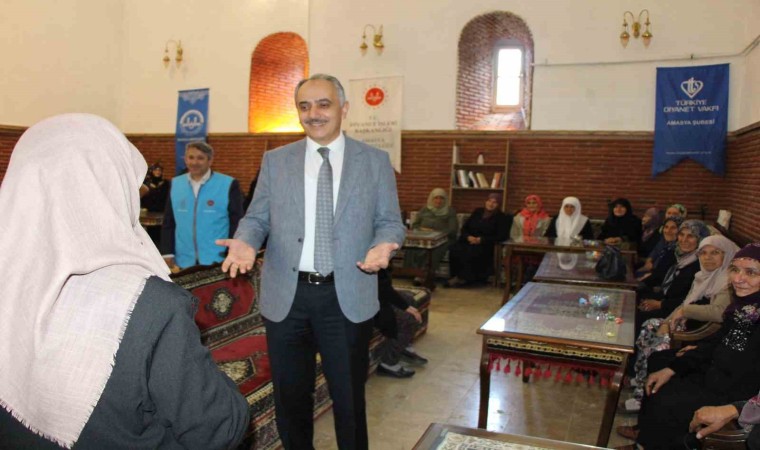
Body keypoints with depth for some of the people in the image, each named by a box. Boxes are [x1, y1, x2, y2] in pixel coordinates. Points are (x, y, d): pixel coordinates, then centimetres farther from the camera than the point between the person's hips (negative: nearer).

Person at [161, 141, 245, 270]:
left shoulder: (228, 185, -5)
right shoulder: (175, 184, 6)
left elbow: (236, 224, -4)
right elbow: (168, 222, 11)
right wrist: (167, 253, 5)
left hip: (217, 262, -3)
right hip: (184, 262, 3)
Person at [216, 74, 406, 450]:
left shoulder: (375, 161, 2)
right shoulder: (275, 161, 6)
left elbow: (390, 221, 2)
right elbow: (257, 217, 7)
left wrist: (384, 246, -20)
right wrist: (245, 242, -15)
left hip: (347, 297, -1)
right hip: (285, 296, 2)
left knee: (349, 397, 13)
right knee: (289, 396, 17)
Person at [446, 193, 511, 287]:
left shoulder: (501, 217, 4)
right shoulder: (477, 212, 18)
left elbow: (501, 236, -7)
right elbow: (464, 227, 17)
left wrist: (481, 239, -14)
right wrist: (468, 237, -8)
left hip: (485, 245, -4)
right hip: (468, 241, 4)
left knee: (469, 252, -35)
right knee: (455, 250, -29)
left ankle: (463, 278, -16)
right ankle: (456, 276, -22)